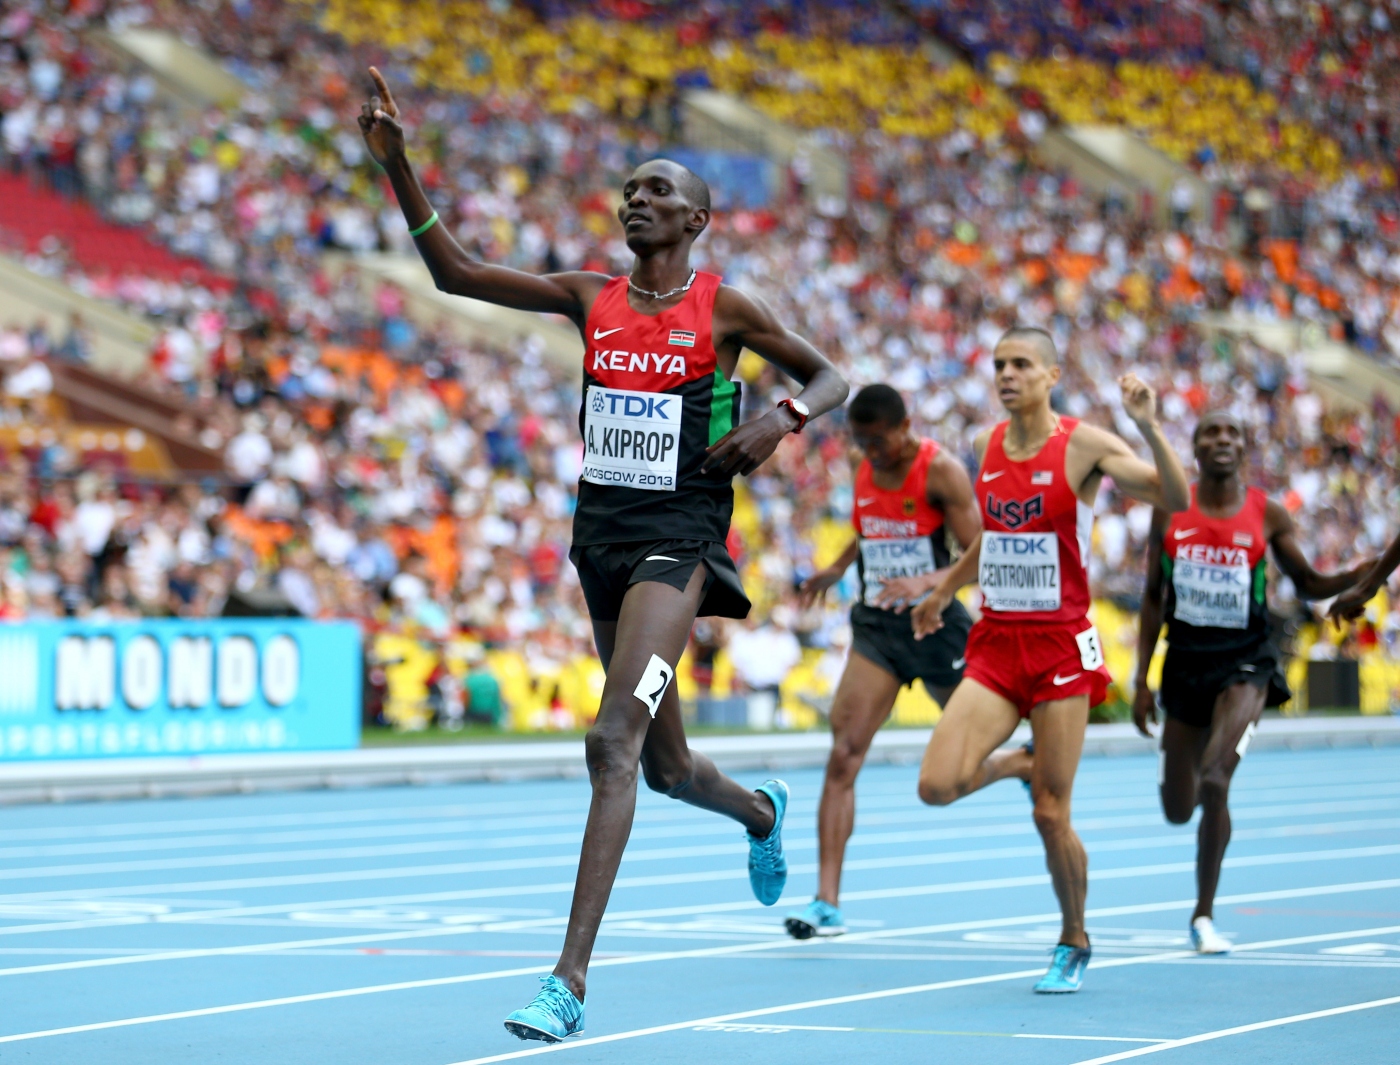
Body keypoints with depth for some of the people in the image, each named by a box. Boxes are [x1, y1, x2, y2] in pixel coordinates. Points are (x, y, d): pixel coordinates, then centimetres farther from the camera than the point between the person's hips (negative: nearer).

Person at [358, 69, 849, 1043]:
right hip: (603, 528, 6)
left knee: (614, 742, -19)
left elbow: (830, 376, 8)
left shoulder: (725, 309, -3)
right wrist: (397, 164, -4)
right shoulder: (590, 298, 7)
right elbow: (455, 273, 5)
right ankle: (760, 812, 55)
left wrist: (783, 420, -14)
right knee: (663, 763, 18)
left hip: (680, 536, -5)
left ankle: (570, 982, -21)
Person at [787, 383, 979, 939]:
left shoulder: (941, 471, -12)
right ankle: (827, 902, -14)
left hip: (936, 623, -4)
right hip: (877, 625, 4)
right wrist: (837, 570, 8)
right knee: (842, 756, -12)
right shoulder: (865, 470, 6)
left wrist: (925, 582, -32)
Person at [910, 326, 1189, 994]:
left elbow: (1176, 500, -18)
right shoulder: (989, 446, 8)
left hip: (1060, 644, -4)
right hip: (995, 643, 5)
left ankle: (1074, 945, 20)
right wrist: (944, 591, 34)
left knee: (1050, 815, -3)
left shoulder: (1085, 446, -8)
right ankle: (1020, 763, 21)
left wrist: (1149, 427, -30)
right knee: (937, 786, -12)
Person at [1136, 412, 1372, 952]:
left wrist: (1358, 575, -13)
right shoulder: (1170, 512, 1)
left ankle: (1204, 914, -12)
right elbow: (1153, 597, 7)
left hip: (1246, 658, -2)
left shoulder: (1267, 515, -2)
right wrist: (1141, 679, 5)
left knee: (1215, 784, -25)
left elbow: (1308, 584, 8)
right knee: (1177, 811, 8)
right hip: (1185, 659, 2)